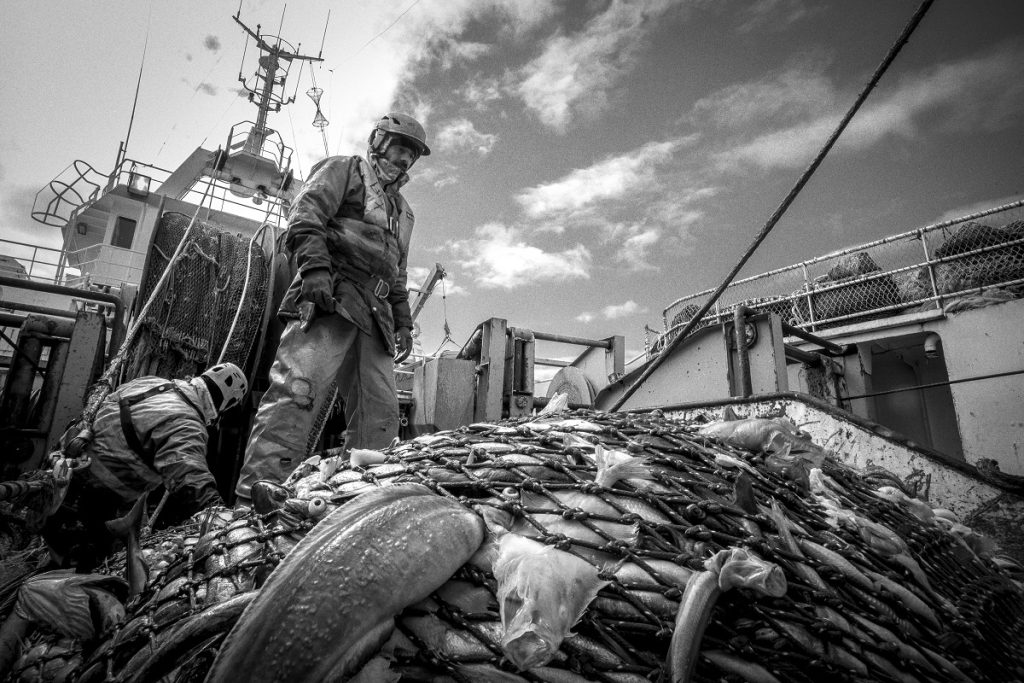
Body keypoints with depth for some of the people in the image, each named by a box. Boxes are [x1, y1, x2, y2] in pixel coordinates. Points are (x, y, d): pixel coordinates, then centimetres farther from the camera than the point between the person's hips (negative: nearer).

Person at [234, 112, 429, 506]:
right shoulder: (344, 169, 14)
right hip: (330, 296, -7)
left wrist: (403, 322, 23)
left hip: (374, 314, 8)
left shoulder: (402, 210, 34)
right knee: (298, 391, -22)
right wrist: (315, 267, -20)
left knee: (379, 414, -1)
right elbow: (304, 218, -4)